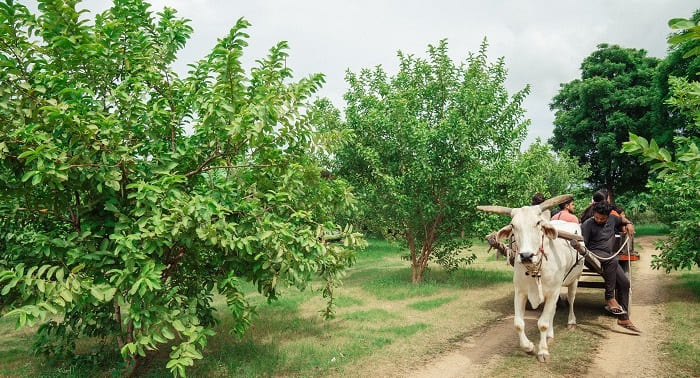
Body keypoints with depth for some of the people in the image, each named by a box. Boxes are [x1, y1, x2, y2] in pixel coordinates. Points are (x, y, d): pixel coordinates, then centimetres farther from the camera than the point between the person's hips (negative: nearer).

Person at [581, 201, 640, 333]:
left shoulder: (612, 219, 11)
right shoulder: (588, 224, -8)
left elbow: (622, 220, 34)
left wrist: (628, 224, 14)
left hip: (609, 257, 7)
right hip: (593, 254, -7)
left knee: (624, 282, -2)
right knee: (613, 260, -36)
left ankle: (624, 318, 7)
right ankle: (610, 298, -28)